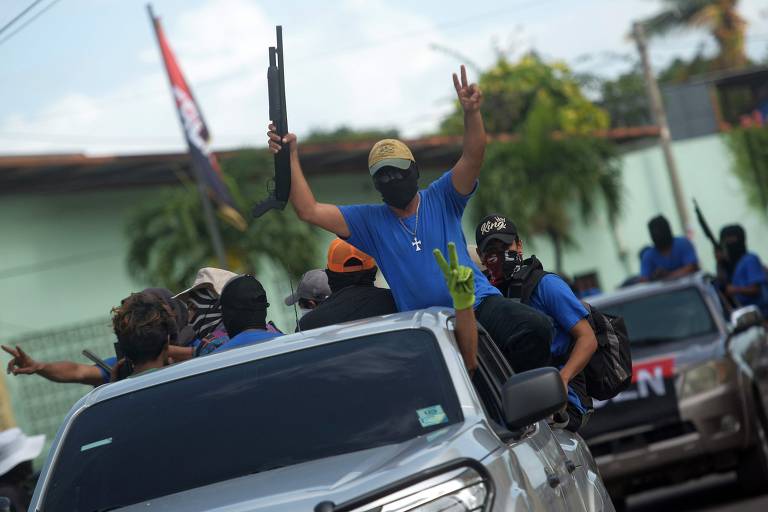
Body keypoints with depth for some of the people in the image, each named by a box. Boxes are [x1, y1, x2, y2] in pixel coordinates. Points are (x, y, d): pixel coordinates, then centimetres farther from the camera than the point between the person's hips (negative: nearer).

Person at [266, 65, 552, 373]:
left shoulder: (441, 199, 8)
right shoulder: (370, 221, 11)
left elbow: (473, 157, -8)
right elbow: (309, 211, 3)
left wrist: (471, 112, -27)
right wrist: (291, 157, -6)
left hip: (479, 305, -1)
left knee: (535, 328, -28)